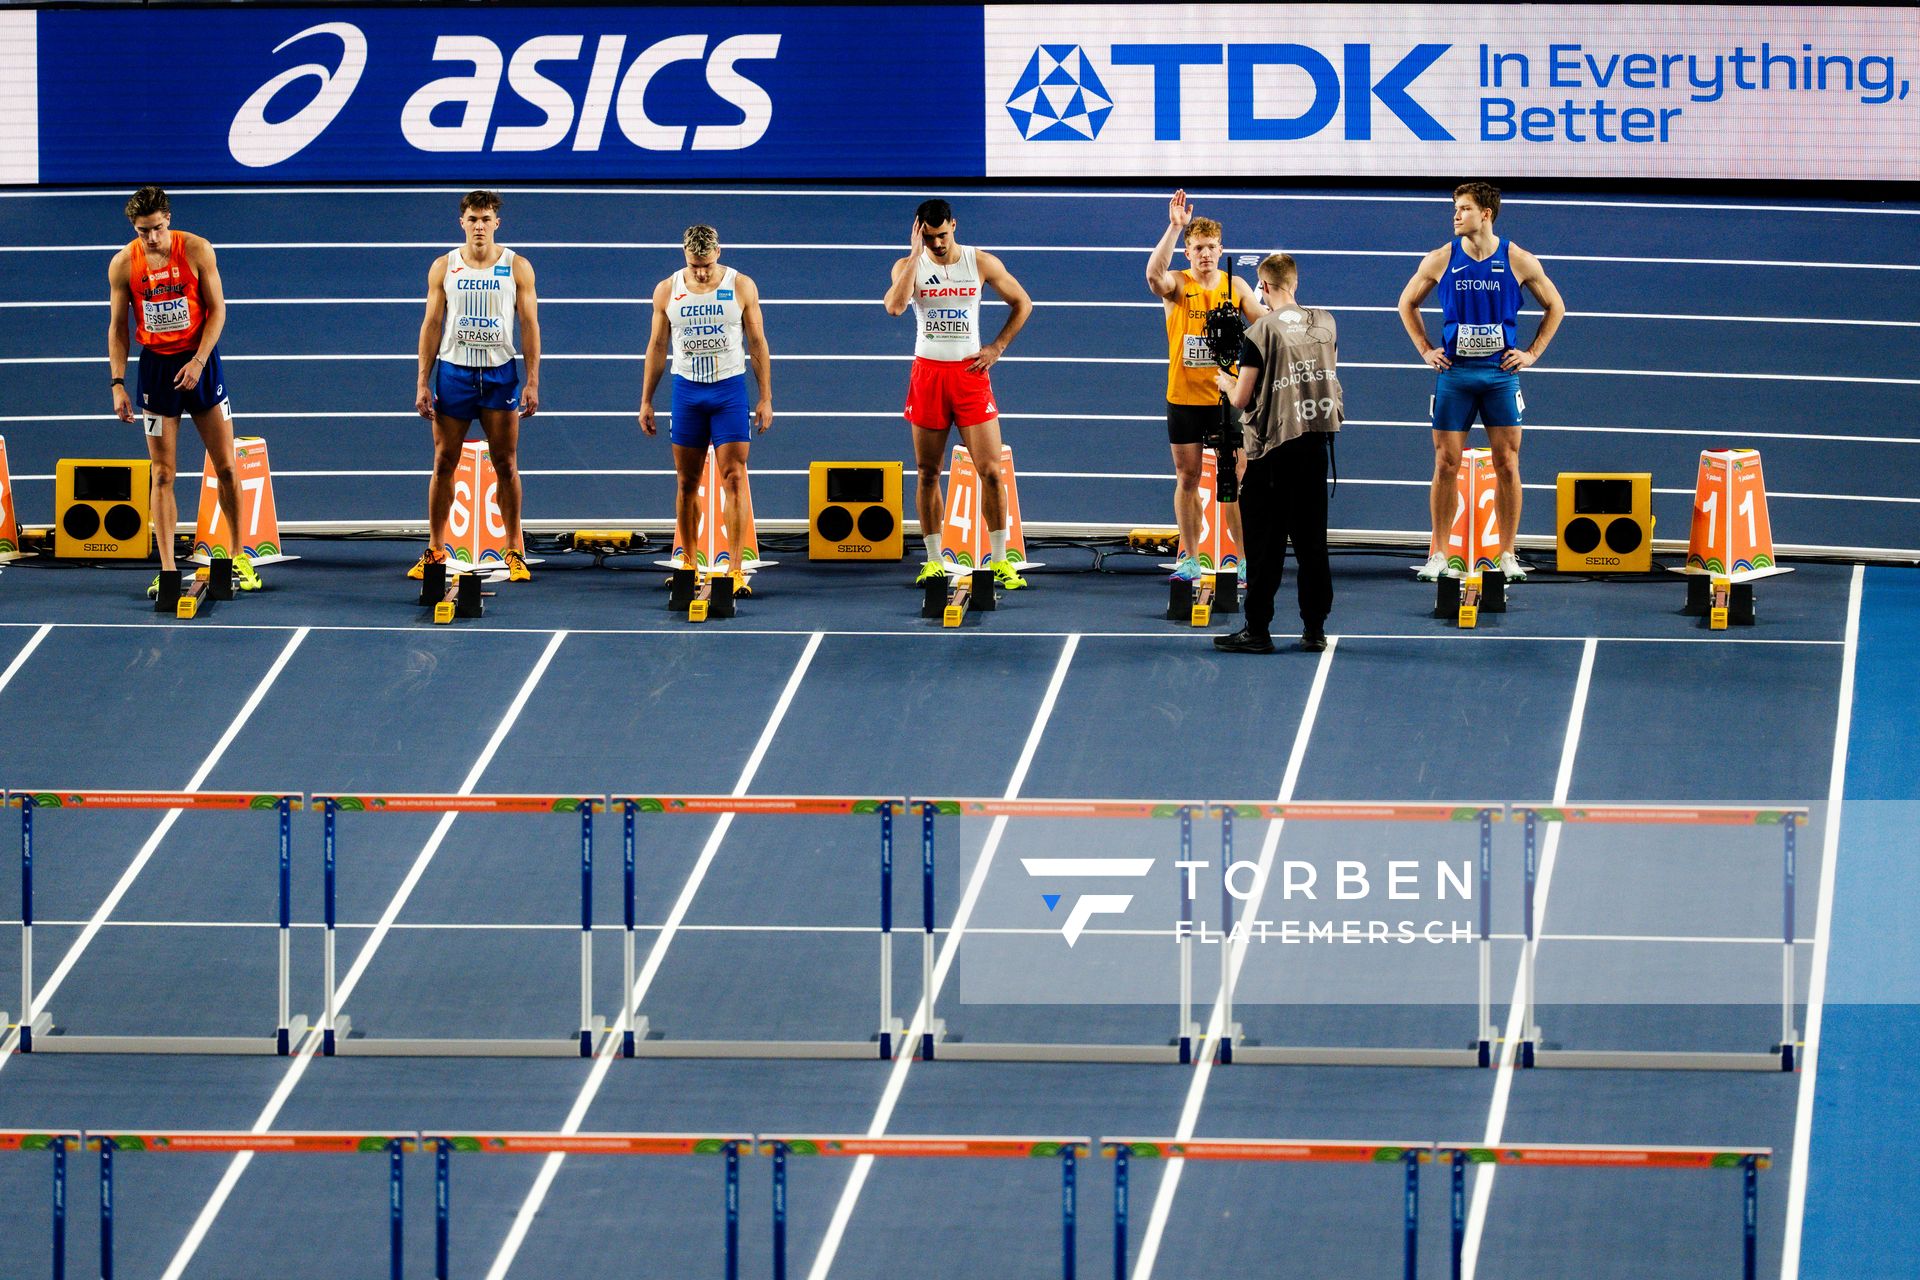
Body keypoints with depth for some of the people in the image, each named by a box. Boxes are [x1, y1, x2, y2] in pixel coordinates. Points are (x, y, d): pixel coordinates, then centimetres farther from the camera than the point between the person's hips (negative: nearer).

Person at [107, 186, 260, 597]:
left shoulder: (197, 250, -7)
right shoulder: (123, 265, -4)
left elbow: (217, 310, -4)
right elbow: (117, 326, 2)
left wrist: (198, 362, -14)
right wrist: (118, 383, -5)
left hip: (200, 362, 0)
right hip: (156, 366, 0)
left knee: (225, 466, 2)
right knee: (163, 474, -2)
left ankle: (238, 556, 16)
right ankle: (167, 571, -3)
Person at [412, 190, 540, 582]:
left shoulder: (517, 267, 2)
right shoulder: (444, 267, 4)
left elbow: (530, 325, 2)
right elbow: (432, 325, 5)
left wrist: (532, 382, -5)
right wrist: (423, 383, -1)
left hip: (500, 373, -1)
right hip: (453, 370, 1)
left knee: (506, 465, 0)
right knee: (444, 463, 3)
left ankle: (514, 552, 6)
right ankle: (435, 550, 9)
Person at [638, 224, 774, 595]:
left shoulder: (742, 287, -1)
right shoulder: (667, 290, 3)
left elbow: (757, 343, 3)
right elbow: (657, 346, 9)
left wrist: (765, 398, 0)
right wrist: (646, 401, 7)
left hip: (730, 388, -2)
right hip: (686, 390, 2)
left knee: (734, 478, -9)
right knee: (687, 483, 5)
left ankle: (736, 569, -12)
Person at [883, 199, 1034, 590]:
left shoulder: (981, 263, 0)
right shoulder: (909, 266, -1)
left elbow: (1022, 303, 11)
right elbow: (895, 306, -20)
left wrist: (997, 347, 1)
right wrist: (916, 254, -18)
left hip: (970, 371, -1)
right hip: (928, 371, 1)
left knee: (990, 469, -7)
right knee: (928, 473, 4)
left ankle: (999, 561, 0)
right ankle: (934, 560, 13)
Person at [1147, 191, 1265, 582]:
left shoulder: (1235, 286, 5)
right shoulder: (1177, 285, -2)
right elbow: (1154, 274, -25)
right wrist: (1174, 227, -32)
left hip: (1225, 398, 0)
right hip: (1183, 398, 0)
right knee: (1187, 478, 5)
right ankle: (1189, 560, 12)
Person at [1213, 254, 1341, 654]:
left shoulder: (1260, 332, -11)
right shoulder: (1325, 322, 3)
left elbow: (1241, 400, -9)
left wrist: (1227, 382, 12)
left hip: (1274, 445, -5)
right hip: (1318, 440, 5)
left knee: (1264, 542, 1)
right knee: (1312, 539, 9)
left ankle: (1257, 630, 2)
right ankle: (1314, 629, 10)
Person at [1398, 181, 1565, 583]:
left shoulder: (1519, 261, -1)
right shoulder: (1441, 260, 1)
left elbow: (1555, 307, 11)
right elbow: (1408, 303, 16)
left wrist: (1532, 353, 4)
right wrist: (1425, 350, 8)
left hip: (1501, 373, 0)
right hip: (1454, 373, 0)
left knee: (1507, 464, -1)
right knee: (1446, 465, 0)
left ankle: (1507, 556, 6)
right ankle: (1438, 555, 6)